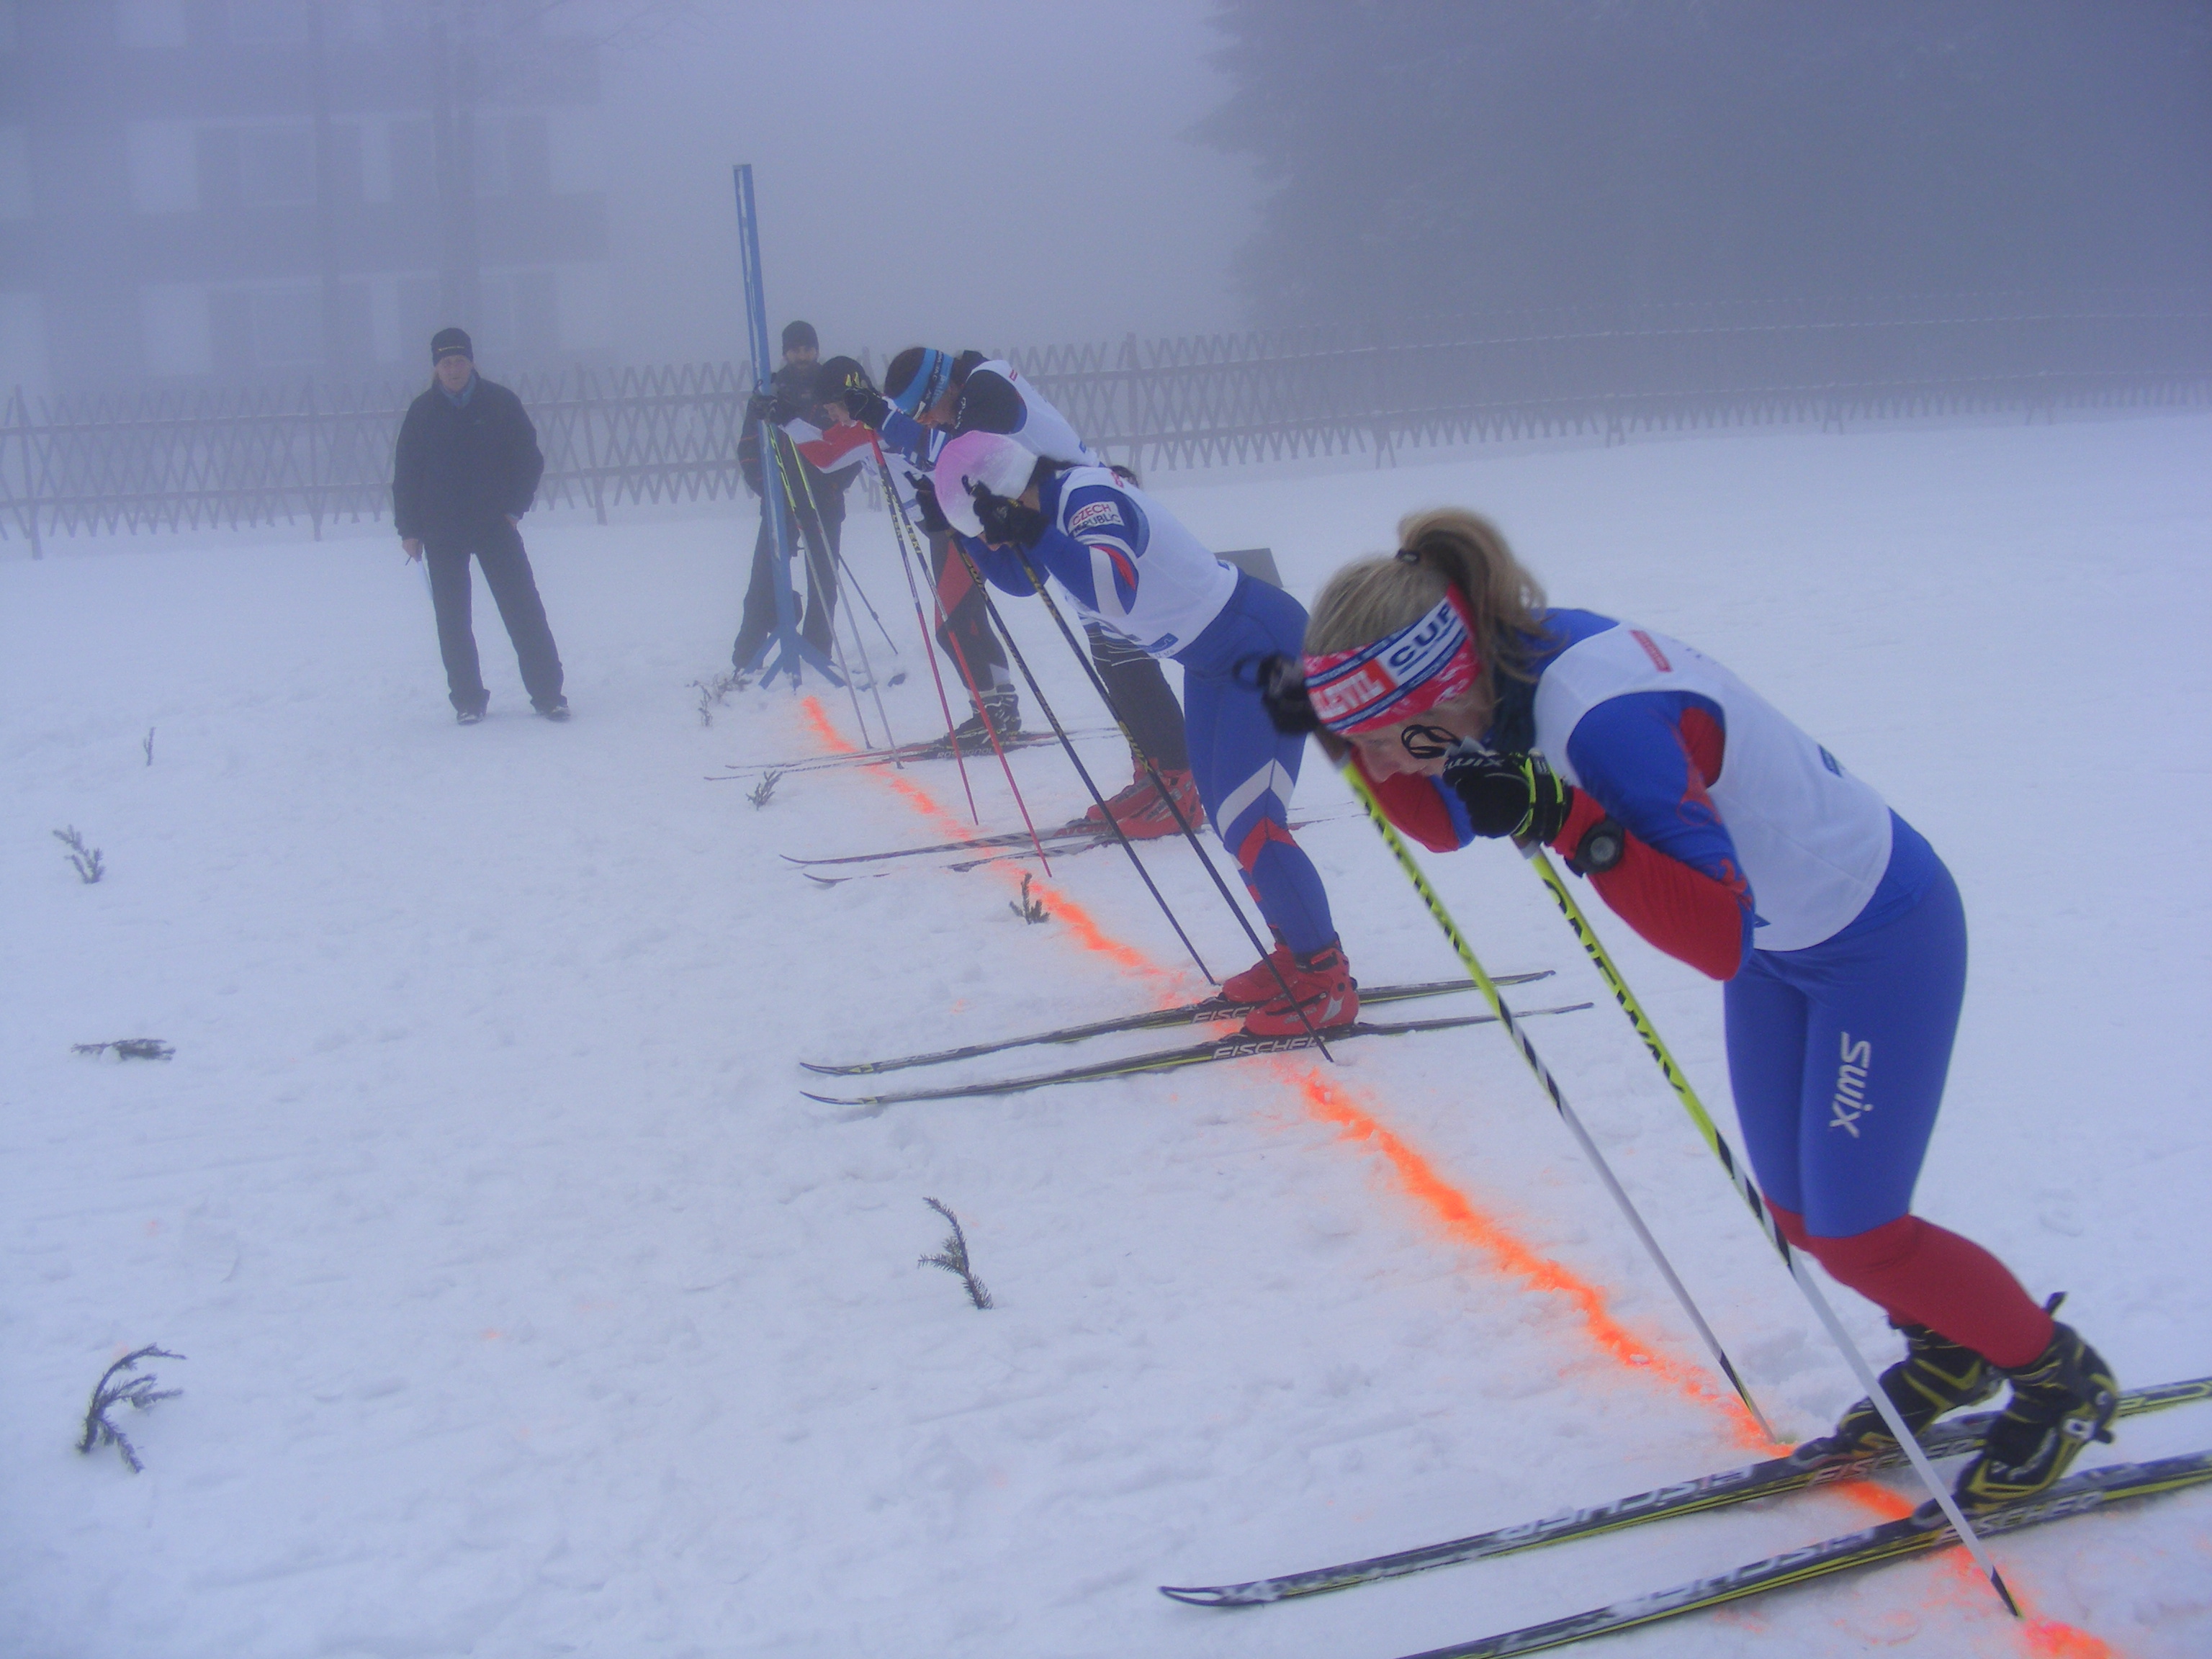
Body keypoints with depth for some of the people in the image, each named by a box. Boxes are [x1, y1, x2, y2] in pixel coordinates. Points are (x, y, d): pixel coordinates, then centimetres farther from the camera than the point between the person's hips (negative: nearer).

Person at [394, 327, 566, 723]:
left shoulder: (500, 403, -1)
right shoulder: (422, 412, 1)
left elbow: (530, 459, 7)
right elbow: (405, 473, 6)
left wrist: (514, 508, -3)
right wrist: (409, 529, 0)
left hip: (495, 524, -1)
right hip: (442, 533, 1)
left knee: (524, 608, -5)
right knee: (452, 617, 2)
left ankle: (548, 693, 0)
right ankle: (467, 700, 10)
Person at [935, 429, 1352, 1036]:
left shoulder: (1090, 499, -26)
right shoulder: (1055, 502, 2)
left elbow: (1114, 591, -45)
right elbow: (1017, 577, 20)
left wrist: (1033, 532, -43)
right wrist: (964, 530, 5)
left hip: (1267, 649, -11)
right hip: (1212, 658, 11)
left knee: (1249, 826, -12)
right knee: (1228, 818, 16)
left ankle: (1328, 984, -2)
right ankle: (1298, 950, 27)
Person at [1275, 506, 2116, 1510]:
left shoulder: (1608, 721, -38)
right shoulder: (1515, 661, -14)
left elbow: (1721, 940, -38)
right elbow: (1445, 822, 3)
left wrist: (1564, 821, -48)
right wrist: (1347, 727, -14)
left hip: (1882, 937, -8)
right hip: (1778, 939, 8)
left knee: (1852, 1235, -1)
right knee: (1799, 1214, 15)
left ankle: (2061, 1378, 23)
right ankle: (1949, 1349, 40)